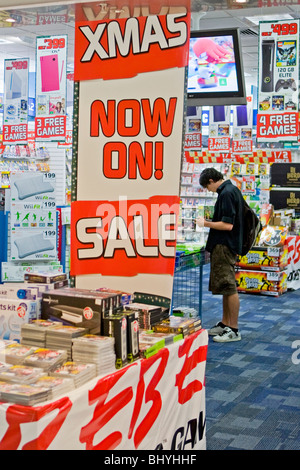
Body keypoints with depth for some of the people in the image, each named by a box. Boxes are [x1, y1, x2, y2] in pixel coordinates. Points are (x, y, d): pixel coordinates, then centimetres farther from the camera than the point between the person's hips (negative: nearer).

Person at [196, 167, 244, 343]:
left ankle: (234, 330, 0)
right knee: (226, 287, 16)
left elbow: (227, 225, -23)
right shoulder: (232, 189, 15)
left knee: (229, 288, -6)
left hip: (224, 246, -11)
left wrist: (206, 223, -11)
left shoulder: (226, 193, -17)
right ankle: (225, 324, 25)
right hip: (225, 245, 11)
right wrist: (210, 222, 17)